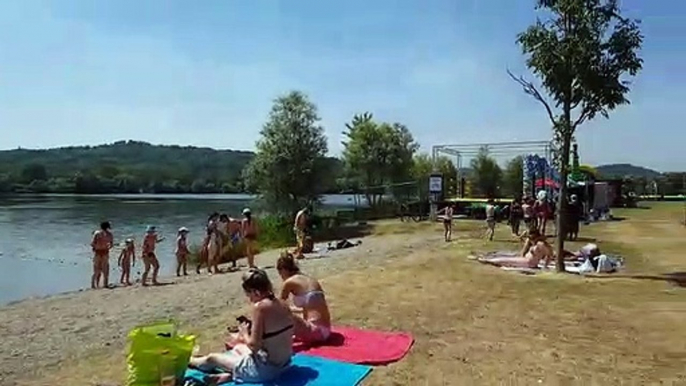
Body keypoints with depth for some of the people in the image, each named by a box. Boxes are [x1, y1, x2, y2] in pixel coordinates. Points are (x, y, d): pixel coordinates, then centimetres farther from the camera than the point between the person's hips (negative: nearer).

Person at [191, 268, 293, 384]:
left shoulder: (259, 307, -22)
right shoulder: (282, 304, 0)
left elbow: (253, 345, -20)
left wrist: (244, 333, -2)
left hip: (264, 369, -7)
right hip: (283, 364, 7)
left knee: (212, 358, 16)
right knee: (237, 347, 33)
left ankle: (191, 361, 44)